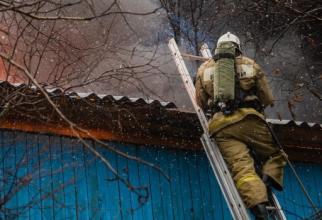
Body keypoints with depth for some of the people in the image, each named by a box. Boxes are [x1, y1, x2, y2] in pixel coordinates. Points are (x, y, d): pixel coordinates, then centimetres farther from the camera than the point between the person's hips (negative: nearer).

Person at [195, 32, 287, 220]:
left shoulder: (204, 69, 19)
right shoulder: (250, 65, 16)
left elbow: (201, 104, 23)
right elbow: (268, 100, 20)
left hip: (220, 125, 1)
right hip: (249, 119, -1)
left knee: (242, 167, -11)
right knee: (276, 155, 17)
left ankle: (258, 204, -33)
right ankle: (269, 177, -13)